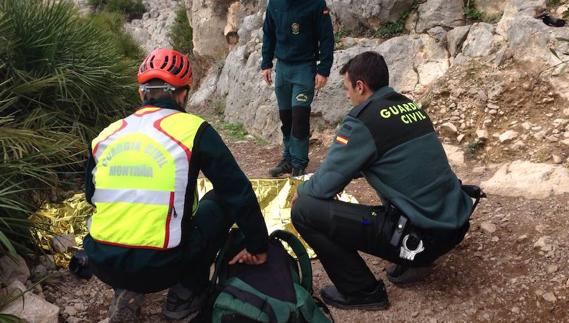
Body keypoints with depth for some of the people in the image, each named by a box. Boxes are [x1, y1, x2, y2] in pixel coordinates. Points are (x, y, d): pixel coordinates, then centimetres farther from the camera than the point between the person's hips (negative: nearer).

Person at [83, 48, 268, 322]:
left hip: (102, 264, 5)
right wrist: (258, 247, 6)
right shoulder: (192, 129, -5)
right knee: (223, 201, 15)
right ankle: (185, 295, 16)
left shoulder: (106, 135, 8)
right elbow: (238, 192, -6)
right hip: (160, 266, -4)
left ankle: (128, 292, 16)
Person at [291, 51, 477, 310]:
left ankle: (363, 292, 5)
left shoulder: (363, 120, -13)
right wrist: (351, 172, 29)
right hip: (455, 223, 9)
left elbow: (324, 187, -10)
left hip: (423, 235, -9)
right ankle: (413, 261, 25)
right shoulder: (410, 106, 11)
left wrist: (301, 192, 12)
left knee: (304, 210, -9)